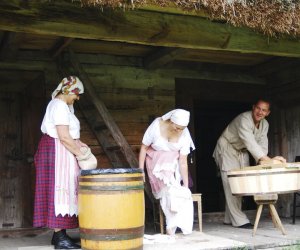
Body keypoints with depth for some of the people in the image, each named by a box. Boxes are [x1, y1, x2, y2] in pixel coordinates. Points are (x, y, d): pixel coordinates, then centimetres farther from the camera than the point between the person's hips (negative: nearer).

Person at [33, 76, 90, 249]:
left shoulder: (63, 105, 16)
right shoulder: (60, 106, -16)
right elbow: (64, 137, -22)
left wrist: (77, 142, 9)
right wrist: (79, 153, -14)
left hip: (61, 152, 11)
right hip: (57, 152, -11)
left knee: (63, 190, 10)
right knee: (59, 190, -9)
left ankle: (59, 233, 15)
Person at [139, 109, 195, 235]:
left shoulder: (185, 134, -19)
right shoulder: (157, 126, -24)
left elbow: (183, 161, -16)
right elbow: (144, 147, -11)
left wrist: (186, 185, -17)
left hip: (174, 163, 3)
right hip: (157, 163, -2)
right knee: (168, 188, -23)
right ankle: (171, 228, -17)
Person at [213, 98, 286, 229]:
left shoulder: (264, 124, -4)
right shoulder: (244, 119, -30)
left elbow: (262, 145, -13)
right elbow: (250, 143, -43)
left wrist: (262, 162, -32)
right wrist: (268, 159, -52)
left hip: (242, 153, 8)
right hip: (227, 150, -8)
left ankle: (230, 219, 17)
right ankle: (239, 221, -11)